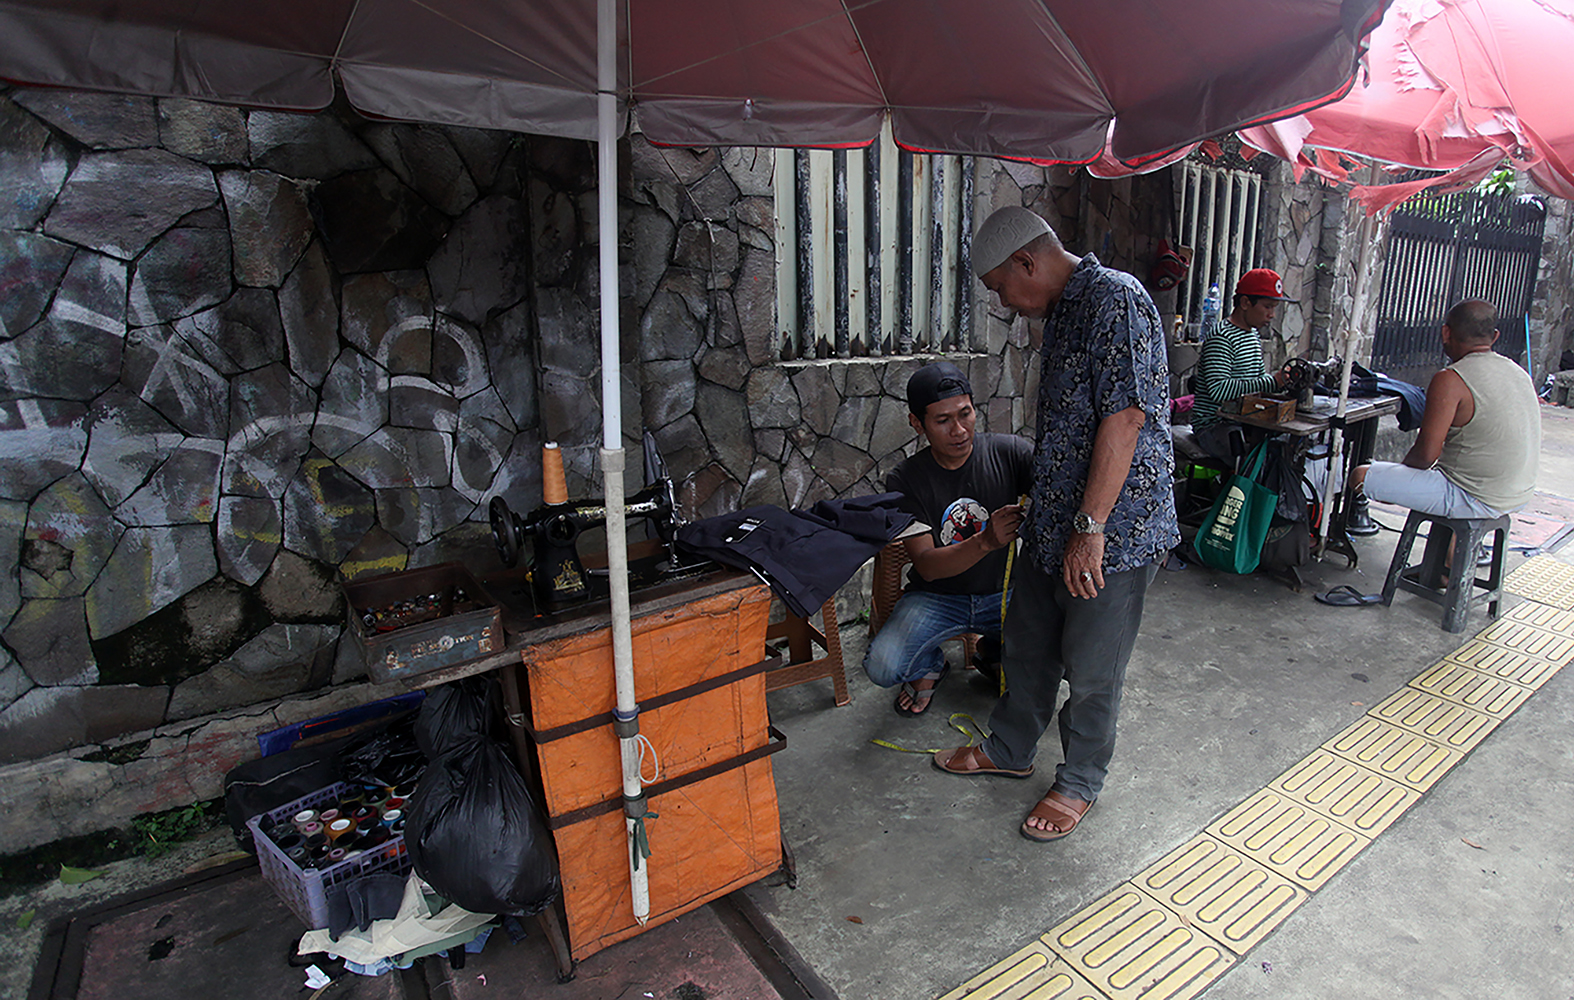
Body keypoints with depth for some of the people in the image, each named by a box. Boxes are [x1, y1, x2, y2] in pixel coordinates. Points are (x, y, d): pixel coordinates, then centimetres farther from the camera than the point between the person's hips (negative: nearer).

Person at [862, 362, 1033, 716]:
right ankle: (929, 666, 13)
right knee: (882, 666, -26)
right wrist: (986, 542, -38)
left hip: (1002, 593, 2)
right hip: (936, 597, -1)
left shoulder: (1009, 452, -9)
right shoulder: (905, 481, -11)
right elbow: (927, 565, -19)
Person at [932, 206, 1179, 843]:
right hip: (1053, 525, 9)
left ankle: (1081, 782, 30)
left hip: (1113, 533, -9)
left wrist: (1089, 528, -24)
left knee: (1091, 670, 8)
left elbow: (1125, 418, -24)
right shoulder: (1061, 312, 14)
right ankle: (1010, 750, 40)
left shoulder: (1115, 300, -17)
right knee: (1027, 646, 20)